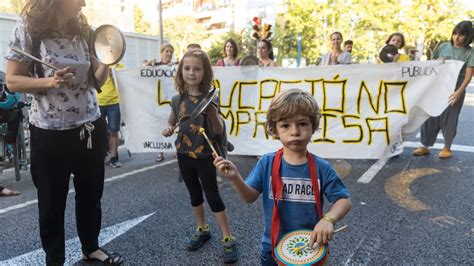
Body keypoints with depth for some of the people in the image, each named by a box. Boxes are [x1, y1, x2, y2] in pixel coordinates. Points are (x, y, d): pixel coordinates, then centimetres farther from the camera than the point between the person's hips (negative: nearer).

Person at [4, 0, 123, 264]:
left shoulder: (83, 30, 4)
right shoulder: (29, 27, -9)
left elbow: (96, 81, 6)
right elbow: (13, 80, -7)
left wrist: (107, 61, -13)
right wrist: (50, 81, -24)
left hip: (90, 127, 5)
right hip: (50, 132, -4)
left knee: (91, 195, 17)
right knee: (52, 203, 12)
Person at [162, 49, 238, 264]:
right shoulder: (177, 99, 0)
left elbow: (218, 130, -12)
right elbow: (172, 121, 15)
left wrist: (213, 113, -31)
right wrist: (169, 129, -7)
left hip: (204, 156, -4)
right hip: (184, 155, 4)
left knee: (213, 195, 1)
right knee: (195, 194, 17)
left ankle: (228, 239, 12)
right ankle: (202, 230, 36)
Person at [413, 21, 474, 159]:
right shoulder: (443, 46, 3)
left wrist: (459, 92, -22)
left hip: (454, 91, -2)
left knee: (449, 119, 5)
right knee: (430, 117, 4)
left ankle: (447, 148, 21)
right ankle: (425, 146, 14)